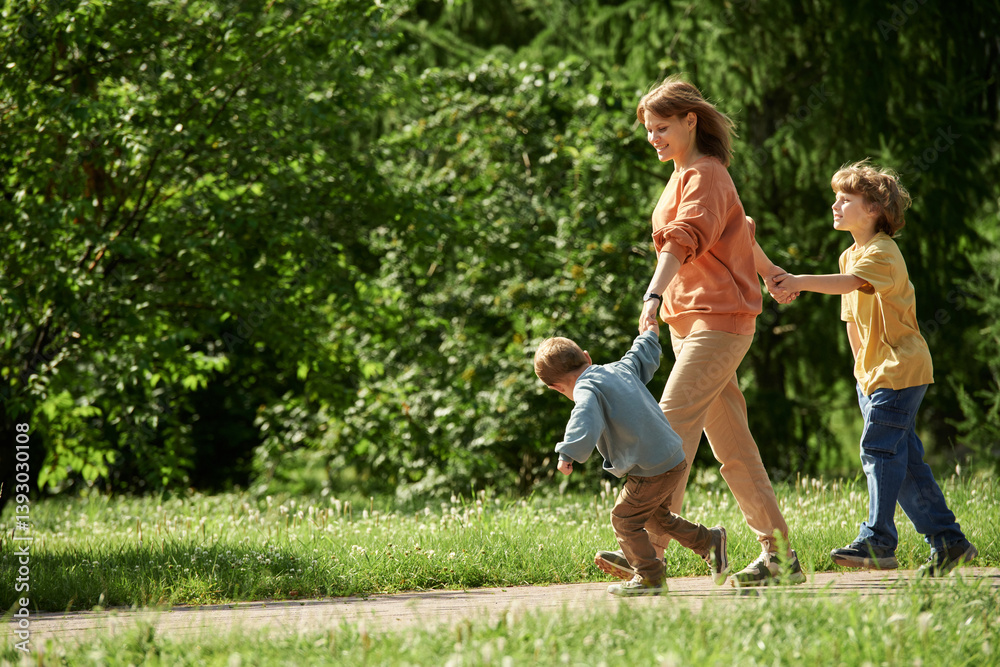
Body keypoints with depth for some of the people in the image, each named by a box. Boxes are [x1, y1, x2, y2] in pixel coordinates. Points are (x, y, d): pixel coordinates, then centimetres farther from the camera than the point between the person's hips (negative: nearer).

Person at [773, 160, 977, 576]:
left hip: (900, 370, -9)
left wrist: (800, 282, -48)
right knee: (903, 458, 8)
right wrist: (863, 366, 18)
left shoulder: (882, 253, -15)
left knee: (879, 448, -13)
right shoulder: (851, 256, 14)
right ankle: (948, 540, 13)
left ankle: (877, 542, -12)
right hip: (874, 372, 9)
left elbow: (849, 283, -36)